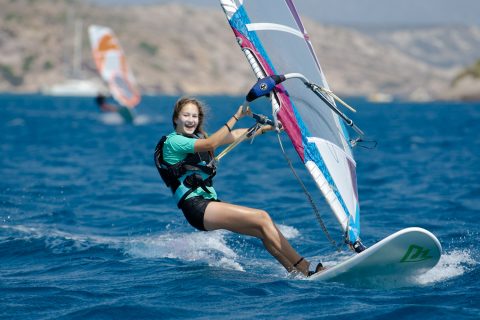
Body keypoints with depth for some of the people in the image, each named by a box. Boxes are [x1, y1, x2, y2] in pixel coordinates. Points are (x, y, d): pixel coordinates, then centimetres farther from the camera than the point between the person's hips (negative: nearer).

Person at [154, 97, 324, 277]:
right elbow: (211, 144, -18)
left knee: (265, 230, -7)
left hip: (210, 203, 9)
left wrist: (267, 128, 24)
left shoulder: (196, 139, 21)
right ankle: (304, 271, -13)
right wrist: (236, 117, -17)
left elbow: (235, 135, 25)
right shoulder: (172, 141, -6)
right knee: (262, 219, -15)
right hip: (196, 208, -9)